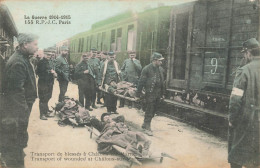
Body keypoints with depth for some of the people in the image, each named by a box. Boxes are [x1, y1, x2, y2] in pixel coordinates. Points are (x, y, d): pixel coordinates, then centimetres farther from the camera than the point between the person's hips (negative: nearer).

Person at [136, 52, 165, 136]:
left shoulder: (161, 69, 11)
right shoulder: (147, 69, -11)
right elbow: (141, 82, -10)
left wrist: (162, 93, 18)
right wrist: (138, 93, -9)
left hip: (158, 94, 7)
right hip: (150, 93, -7)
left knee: (153, 111, 13)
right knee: (149, 111, -4)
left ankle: (145, 125, 27)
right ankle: (147, 128, 4)